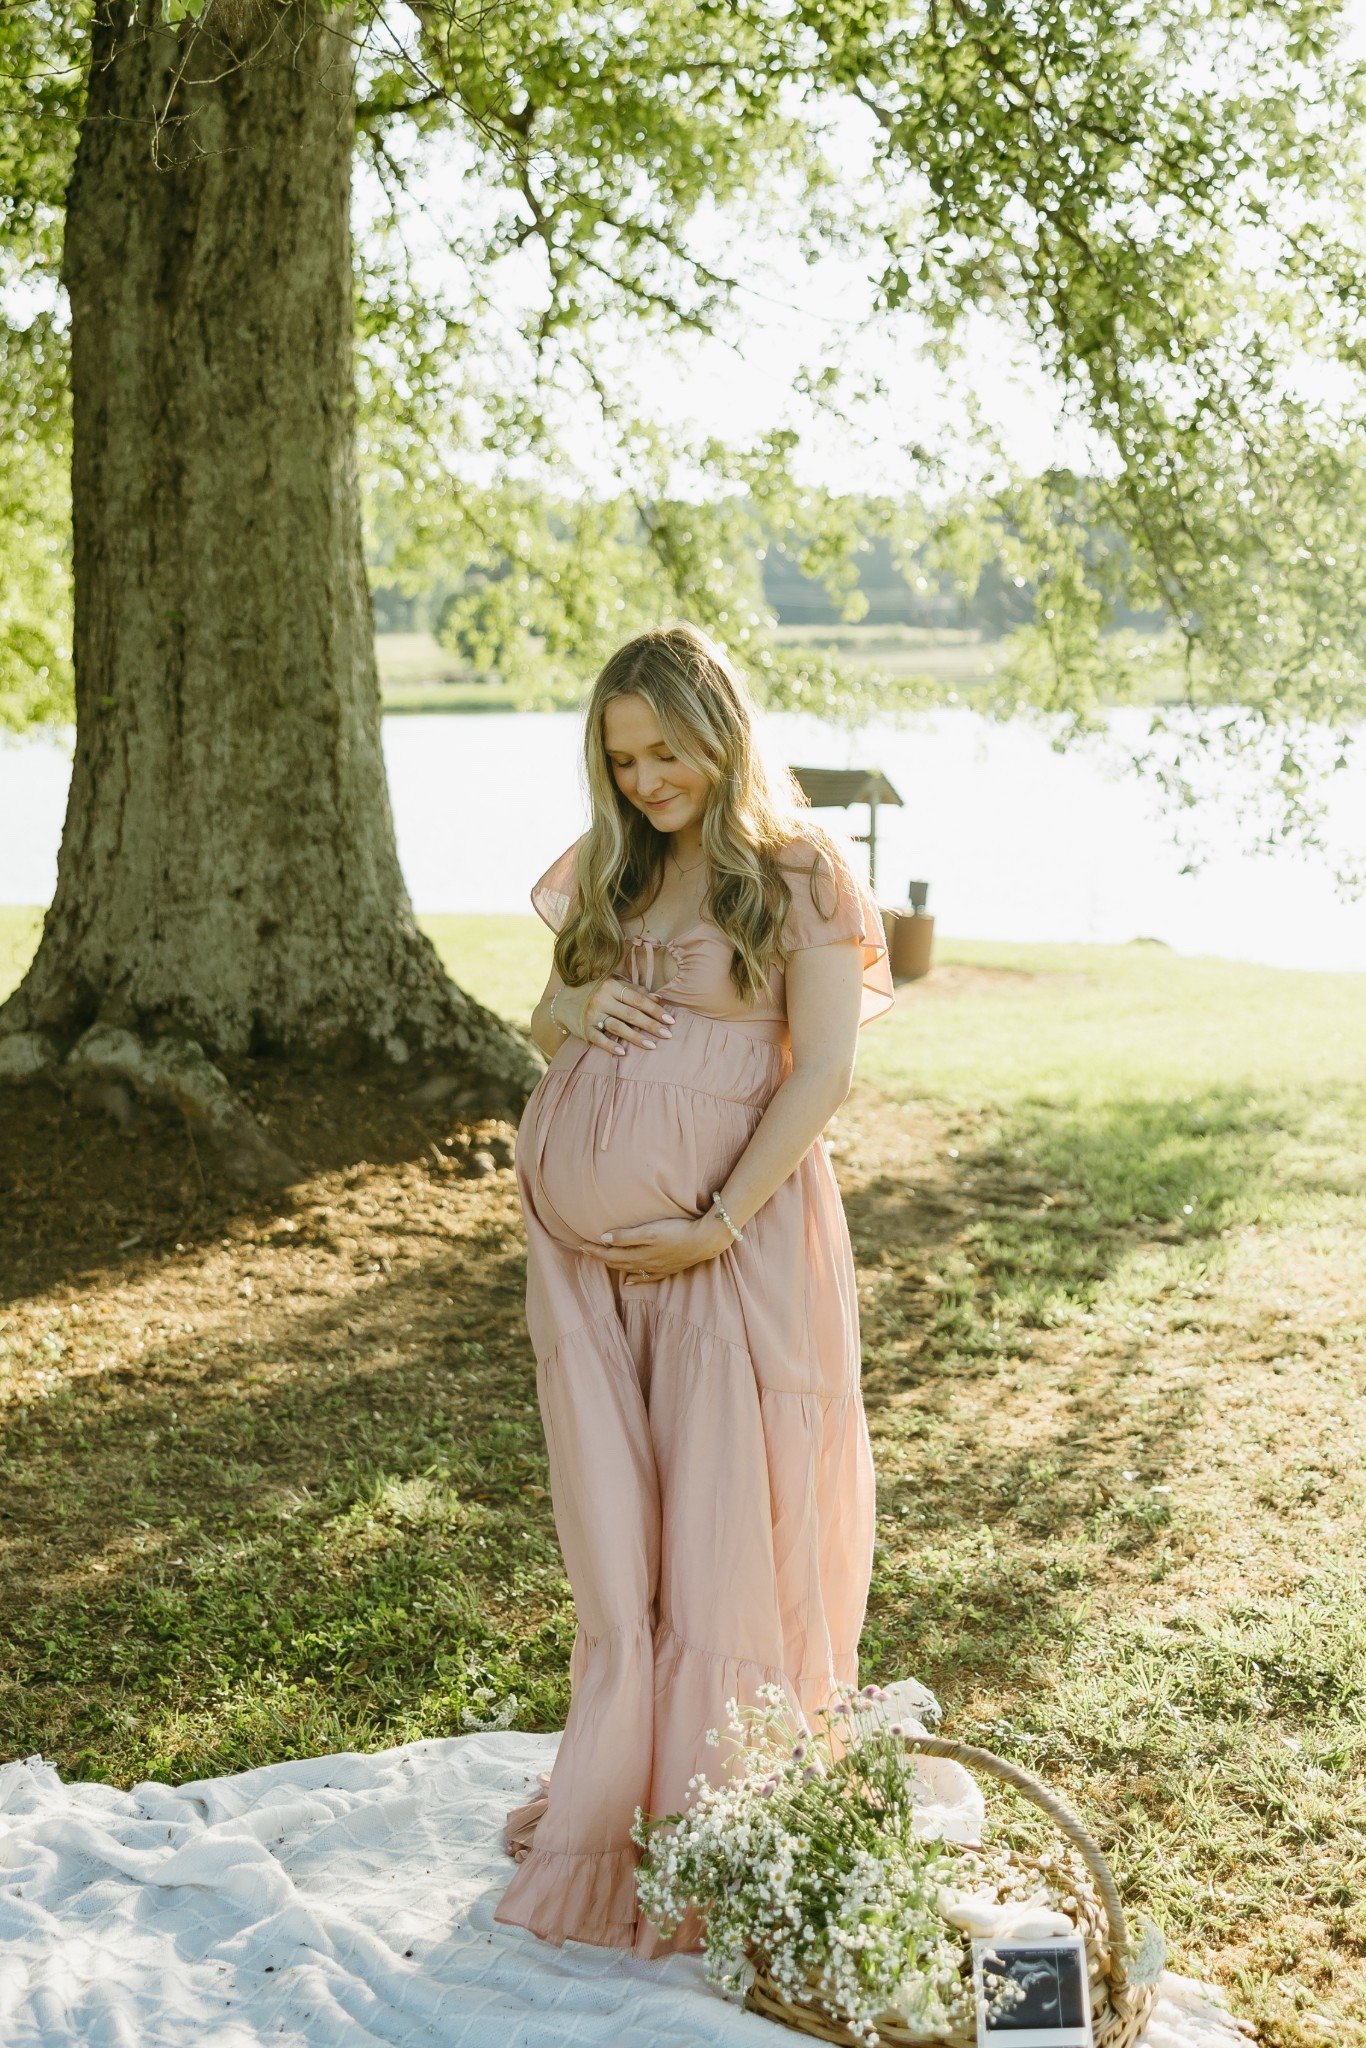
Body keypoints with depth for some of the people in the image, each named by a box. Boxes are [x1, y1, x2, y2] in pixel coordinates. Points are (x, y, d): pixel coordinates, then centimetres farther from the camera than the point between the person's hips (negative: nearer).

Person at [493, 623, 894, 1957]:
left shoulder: (797, 874, -4)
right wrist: (571, 1012, -4)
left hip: (730, 1229, -5)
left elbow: (823, 1071, -9)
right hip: (584, 1234, 5)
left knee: (724, 1517, 1)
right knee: (613, 1530, 9)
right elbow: (546, 1020, 20)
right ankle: (610, 1811, 20)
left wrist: (716, 1225, -15)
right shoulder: (606, 869, 13)